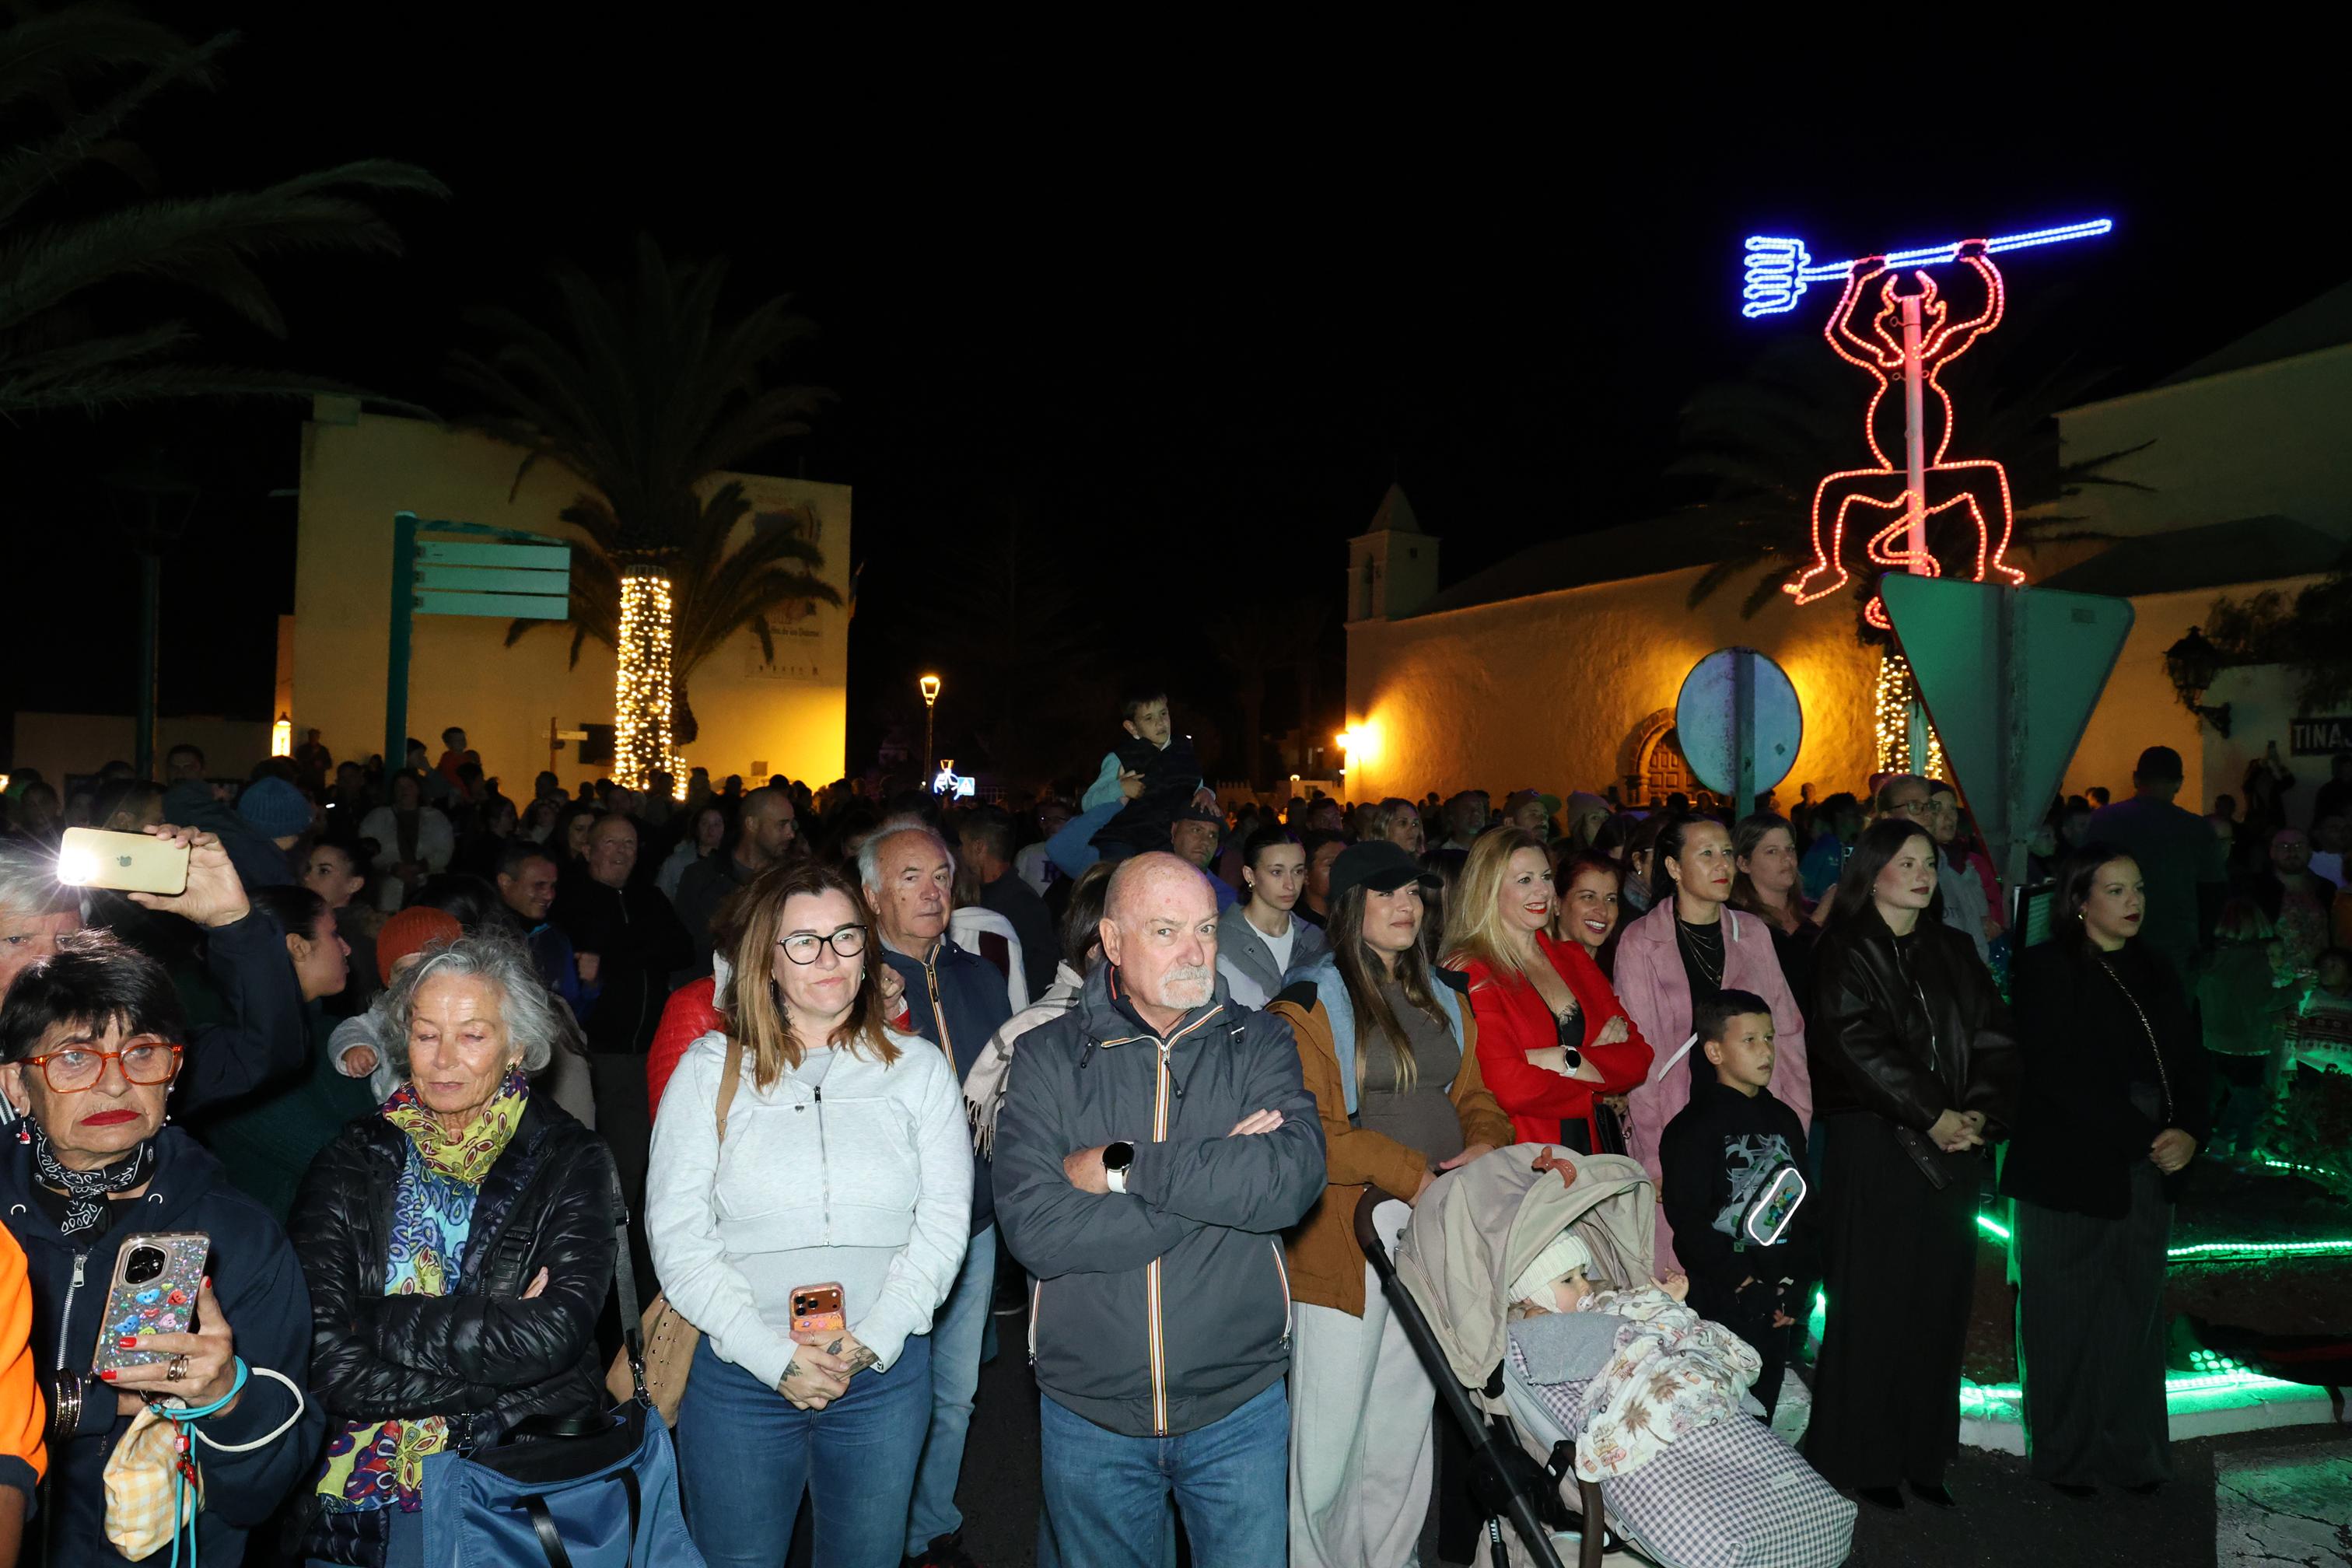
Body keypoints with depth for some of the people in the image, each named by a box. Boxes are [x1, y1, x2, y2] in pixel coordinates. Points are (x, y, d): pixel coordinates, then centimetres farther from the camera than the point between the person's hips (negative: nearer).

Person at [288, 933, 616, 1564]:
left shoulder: (569, 1162, 0)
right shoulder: (354, 1161, 4)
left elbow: (555, 1335, -14)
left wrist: (381, 1321, -10)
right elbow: (324, 1362, -6)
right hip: (365, 1491, 2)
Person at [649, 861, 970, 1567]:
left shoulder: (919, 1067, 3)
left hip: (885, 1374, 1)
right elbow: (677, 1235, -5)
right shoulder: (710, 1068, 0)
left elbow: (943, 1223, -1)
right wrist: (775, 1357, -12)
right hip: (738, 1376, -1)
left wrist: (871, 1341, -13)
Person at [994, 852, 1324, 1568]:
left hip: (1239, 1402, 0)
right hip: (1088, 1408, 0)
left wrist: (1124, 1165, -19)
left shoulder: (1258, 1043, -1)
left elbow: (1294, 1177, -20)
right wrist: (1216, 1177, -20)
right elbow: (1033, 1226, -19)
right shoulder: (1050, 1056, -5)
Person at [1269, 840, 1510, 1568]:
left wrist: (1484, 1144, -4)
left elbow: (1473, 1094, 17)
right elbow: (1310, 1134, -15)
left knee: (1408, 1423, 16)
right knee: (1332, 1426, 1)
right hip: (1346, 1240, -6)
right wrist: (1409, 1174, -19)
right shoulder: (1310, 1004, -8)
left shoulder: (1444, 999, 15)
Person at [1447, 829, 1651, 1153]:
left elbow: (1638, 1057, 8)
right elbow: (1510, 1087, -16)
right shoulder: (1470, 971, -7)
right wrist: (1598, 1085, -1)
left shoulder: (1574, 957, 15)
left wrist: (1566, 1061, -9)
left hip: (1596, 1147, 5)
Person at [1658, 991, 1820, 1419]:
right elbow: (1688, 1221, -14)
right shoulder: (1694, 1127, -9)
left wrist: (1798, 1283, 2)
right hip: (1722, 1303, -6)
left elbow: (1807, 1208, 14)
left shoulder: (1784, 1120, 13)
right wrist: (1747, 1284, -15)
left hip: (1780, 1302, 6)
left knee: (1762, 1409, 11)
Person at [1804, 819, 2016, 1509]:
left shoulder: (1953, 951, 15)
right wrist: (1932, 1116, -14)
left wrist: (1980, 1114, -8)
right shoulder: (1845, 952, -2)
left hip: (1953, 1148, 5)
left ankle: (1924, 1453, 16)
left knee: (1940, 1302, 6)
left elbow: (1993, 1038, 8)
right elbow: (1858, 1045, -13)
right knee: (1873, 1302, -1)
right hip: (1873, 1144, -5)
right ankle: (1862, 1458, 9)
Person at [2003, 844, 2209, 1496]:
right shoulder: (2047, 969, -5)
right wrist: (2145, 1139, -14)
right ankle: (2065, 1455, 16)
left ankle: (2130, 1452, 21)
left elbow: (2191, 1062, 11)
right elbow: (2061, 1075, -12)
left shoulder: (2155, 970, 13)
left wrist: (2190, 1132, -7)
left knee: (2136, 1314, 8)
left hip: (2149, 1173, 5)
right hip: (2070, 1172, -5)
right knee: (2069, 1319, 2)